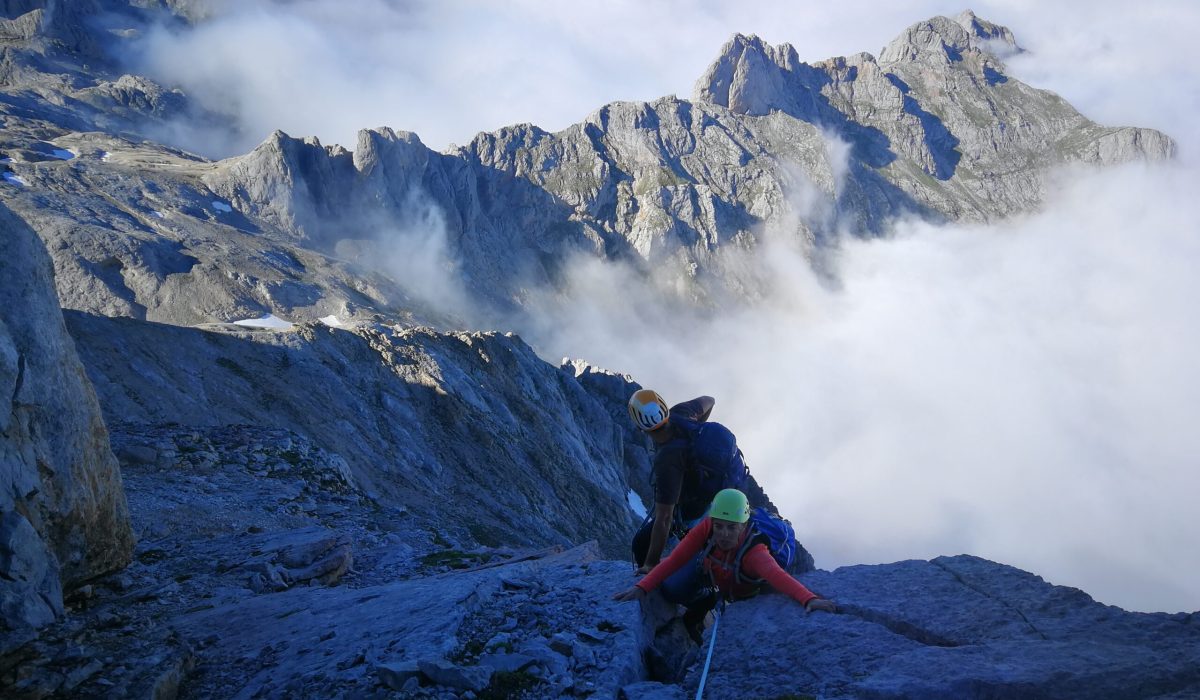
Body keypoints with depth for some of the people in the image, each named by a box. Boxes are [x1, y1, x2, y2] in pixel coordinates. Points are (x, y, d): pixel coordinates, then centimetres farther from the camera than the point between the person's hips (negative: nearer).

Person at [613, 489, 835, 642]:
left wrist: (809, 599, -80)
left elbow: (777, 575, -62)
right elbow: (675, 560, -35)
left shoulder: (753, 552, -45)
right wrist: (642, 588, -46)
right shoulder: (706, 529, -36)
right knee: (671, 590, -17)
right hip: (710, 570, 1)